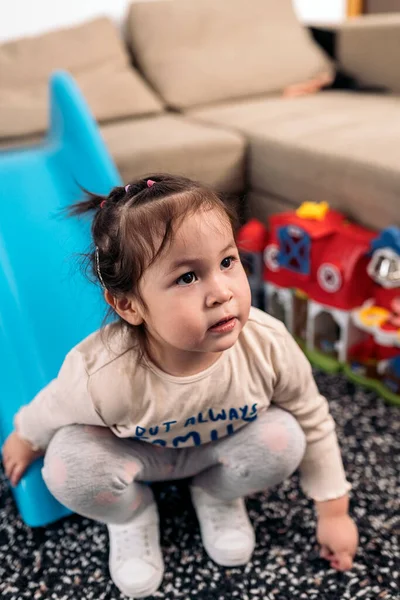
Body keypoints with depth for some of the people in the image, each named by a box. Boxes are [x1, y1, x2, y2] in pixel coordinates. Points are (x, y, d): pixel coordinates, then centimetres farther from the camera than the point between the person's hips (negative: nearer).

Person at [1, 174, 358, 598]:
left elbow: (313, 422, -12)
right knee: (69, 463, -30)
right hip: (138, 453, -1)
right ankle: (133, 513, 7)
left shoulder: (268, 344, -33)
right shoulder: (101, 374, -40)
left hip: (220, 448, 2)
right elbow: (50, 410, -14)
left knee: (283, 438, -26)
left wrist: (333, 512, -1)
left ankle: (218, 494, 9)